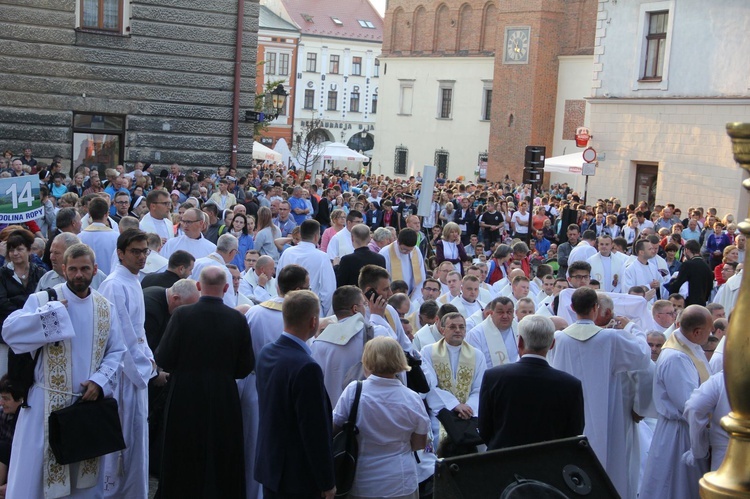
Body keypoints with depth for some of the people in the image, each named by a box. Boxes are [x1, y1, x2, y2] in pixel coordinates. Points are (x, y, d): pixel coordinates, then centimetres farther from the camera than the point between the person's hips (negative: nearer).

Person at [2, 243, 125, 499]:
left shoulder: (106, 308, 5)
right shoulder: (43, 300, -6)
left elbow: (116, 352, 6)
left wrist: (100, 381, -10)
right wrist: (53, 310, -23)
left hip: (90, 401, 4)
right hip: (48, 404, -3)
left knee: (86, 477, 14)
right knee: (38, 474, 2)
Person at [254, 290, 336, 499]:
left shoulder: (266, 353, 1)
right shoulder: (307, 368, -25)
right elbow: (316, 430, -21)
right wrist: (327, 482, -12)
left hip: (268, 465, 8)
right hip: (298, 475, -8)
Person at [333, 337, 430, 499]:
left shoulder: (353, 391, -15)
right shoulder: (412, 399, -13)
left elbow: (334, 428, -3)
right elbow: (419, 444, -2)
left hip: (360, 484, 0)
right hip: (400, 485, 0)